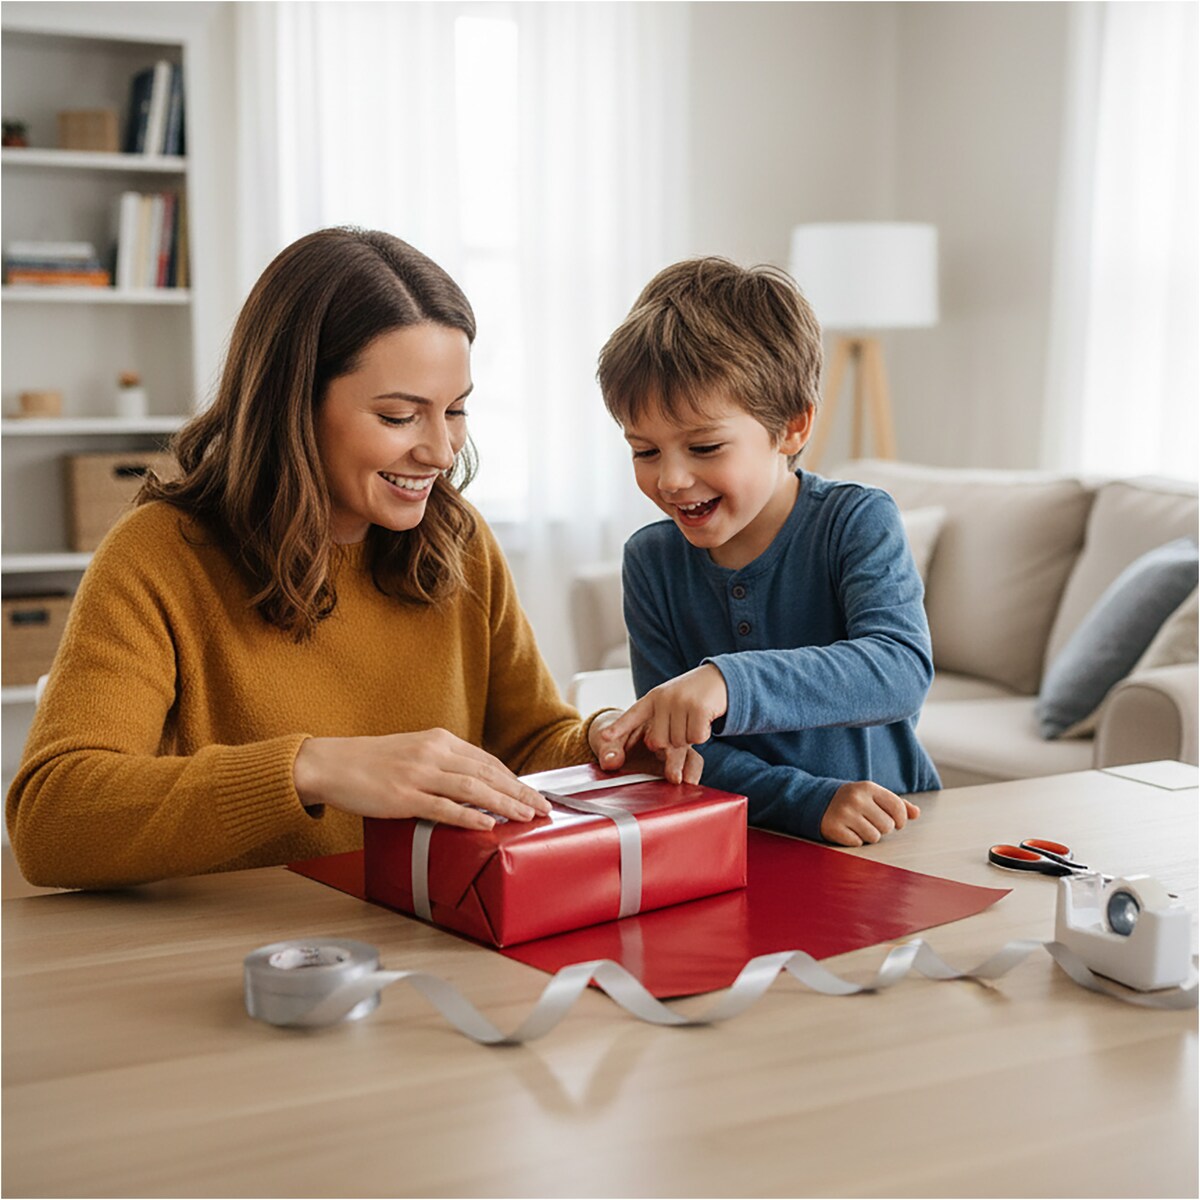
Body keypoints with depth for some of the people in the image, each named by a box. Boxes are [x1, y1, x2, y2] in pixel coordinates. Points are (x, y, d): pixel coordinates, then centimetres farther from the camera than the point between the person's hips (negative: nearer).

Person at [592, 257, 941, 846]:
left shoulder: (857, 522, -7)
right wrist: (810, 802, -20)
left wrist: (729, 680, -39)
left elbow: (902, 669, -24)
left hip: (890, 840, -2)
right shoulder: (652, 560, 2)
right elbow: (674, 752, -4)